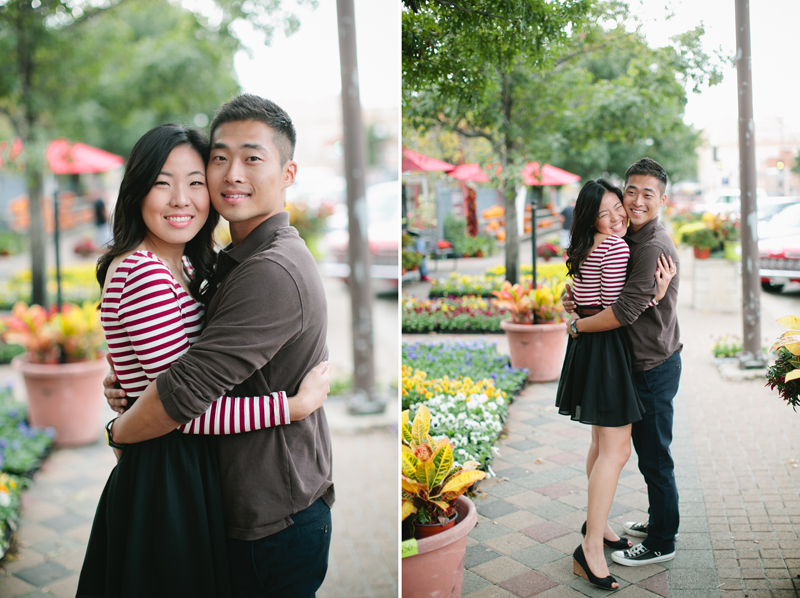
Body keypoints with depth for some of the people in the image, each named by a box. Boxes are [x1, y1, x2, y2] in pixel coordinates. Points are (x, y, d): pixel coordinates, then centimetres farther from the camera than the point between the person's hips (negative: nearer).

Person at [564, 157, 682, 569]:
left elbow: (625, 311, -28)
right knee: (648, 452, 21)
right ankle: (659, 522, 38)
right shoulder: (630, 240, 10)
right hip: (643, 364, 10)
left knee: (654, 458, 3)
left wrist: (577, 324, -14)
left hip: (654, 367, -10)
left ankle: (661, 543, 19)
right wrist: (578, 298, 0)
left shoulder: (654, 247, -22)